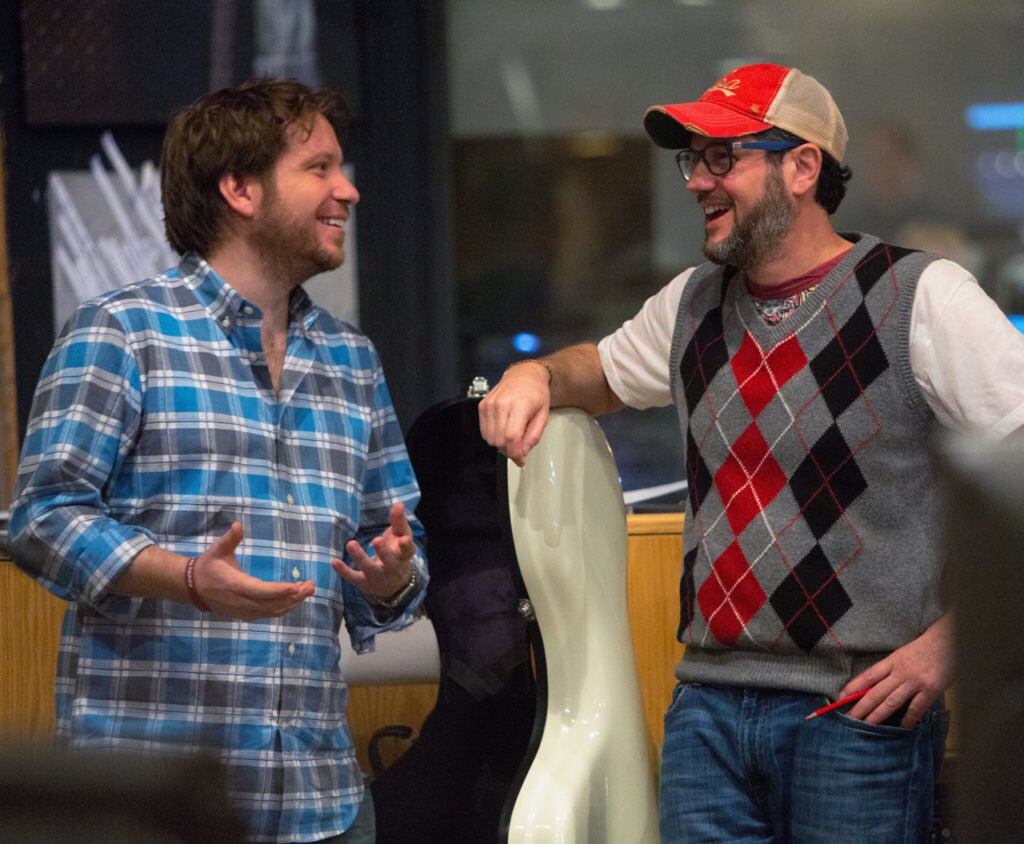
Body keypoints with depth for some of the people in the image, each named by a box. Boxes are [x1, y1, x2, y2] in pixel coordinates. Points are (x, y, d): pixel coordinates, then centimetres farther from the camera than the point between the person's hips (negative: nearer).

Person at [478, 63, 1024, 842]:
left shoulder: (921, 297, -7)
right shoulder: (692, 306, 13)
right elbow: (604, 371, 33)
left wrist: (948, 640, -14)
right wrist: (538, 375, 9)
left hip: (859, 712, -5)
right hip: (708, 704, 5)